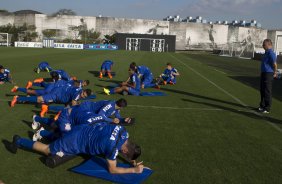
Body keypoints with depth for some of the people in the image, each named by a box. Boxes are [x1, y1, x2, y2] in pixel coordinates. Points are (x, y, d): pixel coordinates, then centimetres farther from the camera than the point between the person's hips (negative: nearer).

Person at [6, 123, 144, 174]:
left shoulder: (122, 130, -10)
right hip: (75, 143, -6)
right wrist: (134, 170, -19)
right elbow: (112, 170, -19)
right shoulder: (113, 147, -30)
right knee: (48, 150, 15)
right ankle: (19, 142, 26)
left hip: (81, 130, 7)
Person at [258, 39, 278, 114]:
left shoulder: (271, 53, -18)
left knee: (267, 91, -3)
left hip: (268, 74, -10)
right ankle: (262, 106, 29)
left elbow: (275, 64, -20)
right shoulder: (267, 52, 14)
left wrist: (274, 73, -9)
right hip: (263, 73, 10)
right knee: (262, 90, 17)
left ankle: (267, 108, 4)